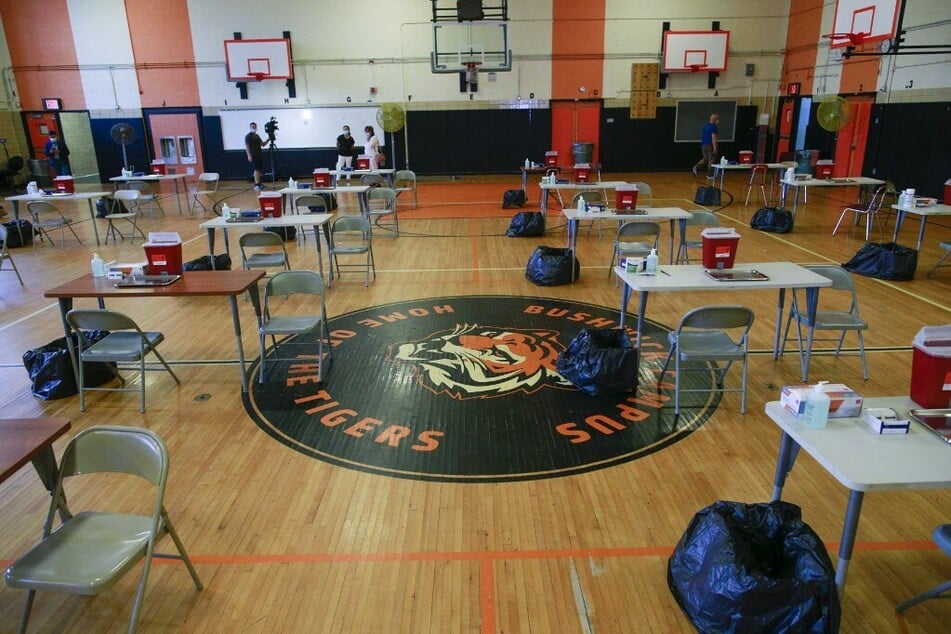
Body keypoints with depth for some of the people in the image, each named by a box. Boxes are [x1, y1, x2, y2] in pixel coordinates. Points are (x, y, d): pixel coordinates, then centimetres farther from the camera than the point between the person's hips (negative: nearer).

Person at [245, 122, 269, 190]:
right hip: (253, 156, -8)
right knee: (256, 170, -14)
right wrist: (249, 155, -18)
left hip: (260, 155, 8)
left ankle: (258, 183, 12)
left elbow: (263, 144, 20)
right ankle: (256, 185, -18)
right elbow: (246, 146, -10)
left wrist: (268, 140, 5)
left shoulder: (257, 136, 18)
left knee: (259, 170, 7)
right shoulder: (248, 136, -5)